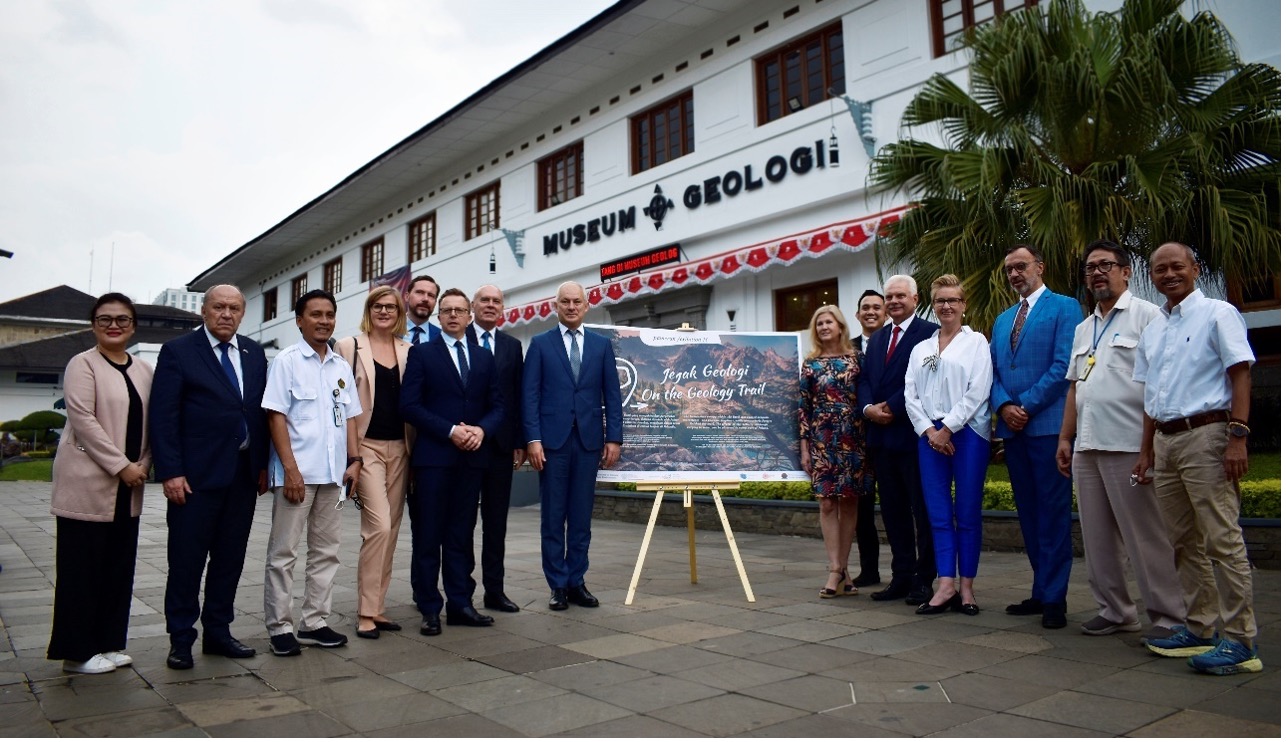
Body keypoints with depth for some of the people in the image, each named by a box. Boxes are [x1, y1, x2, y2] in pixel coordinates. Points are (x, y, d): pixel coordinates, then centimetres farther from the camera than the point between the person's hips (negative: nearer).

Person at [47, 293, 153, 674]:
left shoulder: (144, 370, 12)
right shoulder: (83, 364, -5)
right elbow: (83, 420, -14)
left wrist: (143, 465, -4)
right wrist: (121, 466, -17)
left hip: (127, 487, 6)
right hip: (88, 484, -6)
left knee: (119, 566, 9)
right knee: (83, 568, 1)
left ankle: (108, 643, 19)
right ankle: (78, 651, 10)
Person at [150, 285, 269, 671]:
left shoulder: (254, 353, 11)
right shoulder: (178, 351, -3)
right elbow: (163, 416, -8)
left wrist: (263, 465, 6)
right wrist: (171, 472, -13)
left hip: (244, 473, 5)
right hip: (196, 475, -5)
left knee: (230, 559, 11)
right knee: (187, 560, 3)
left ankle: (217, 632, 23)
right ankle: (181, 639, 15)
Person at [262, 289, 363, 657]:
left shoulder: (341, 367, 12)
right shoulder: (286, 361, -3)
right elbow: (276, 416, -8)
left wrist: (354, 460, 4)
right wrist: (290, 468, -15)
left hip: (333, 473, 6)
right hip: (296, 472, -6)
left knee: (326, 551, 10)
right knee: (283, 551, 2)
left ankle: (314, 622, 19)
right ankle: (279, 627, 10)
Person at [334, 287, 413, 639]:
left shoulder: (409, 351, 9)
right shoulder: (349, 346, 0)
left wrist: (414, 448, 5)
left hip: (399, 448, 4)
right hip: (366, 446, -4)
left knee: (390, 529, 8)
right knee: (378, 525, -13)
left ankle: (376, 607, 18)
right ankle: (366, 613, -2)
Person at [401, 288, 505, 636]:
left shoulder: (484, 358, 14)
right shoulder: (422, 353, 2)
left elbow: (497, 406, 11)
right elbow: (410, 405, -7)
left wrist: (481, 430, -9)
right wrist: (450, 430, -14)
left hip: (471, 458, 4)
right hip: (433, 457, -4)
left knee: (461, 535, 10)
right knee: (428, 536, 2)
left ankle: (460, 604, 17)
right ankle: (429, 609, 10)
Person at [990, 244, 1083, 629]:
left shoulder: (1064, 307, 0)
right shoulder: (1002, 320, 20)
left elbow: (1064, 367, -11)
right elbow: (993, 371, 13)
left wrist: (1025, 406, -13)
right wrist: (1004, 406, -5)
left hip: (1048, 424, -7)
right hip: (1012, 427, 7)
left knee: (1053, 511, -2)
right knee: (1028, 511, 10)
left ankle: (1053, 597, 4)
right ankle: (1041, 591, 19)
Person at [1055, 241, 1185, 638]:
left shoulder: (1145, 315, -2)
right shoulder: (1083, 328, 20)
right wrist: (1065, 438, 15)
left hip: (1129, 445, -7)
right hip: (1086, 448, 7)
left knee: (1147, 536, -2)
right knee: (1098, 537, 11)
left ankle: (1167, 615, 9)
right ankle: (1114, 610, 21)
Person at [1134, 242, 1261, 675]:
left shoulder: (1218, 314, -2)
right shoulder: (1152, 330, 17)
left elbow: (1240, 376, -9)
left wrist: (1238, 437, -17)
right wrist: (1146, 451, 18)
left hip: (1205, 435, -7)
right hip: (1165, 442, 7)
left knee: (1223, 541, -7)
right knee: (1185, 543, 12)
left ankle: (1240, 641, -1)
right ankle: (1198, 629, 21)